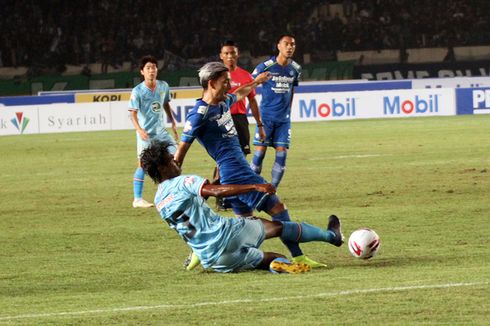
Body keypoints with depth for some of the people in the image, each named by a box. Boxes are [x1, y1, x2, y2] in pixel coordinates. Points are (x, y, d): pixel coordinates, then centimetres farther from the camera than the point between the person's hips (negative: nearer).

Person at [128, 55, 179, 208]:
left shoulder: (163, 86, 2)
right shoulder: (137, 91, -14)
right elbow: (133, 112, -19)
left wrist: (173, 122, 18)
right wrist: (139, 129, -35)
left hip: (161, 131, 6)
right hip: (146, 134, -6)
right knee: (143, 165, -4)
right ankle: (137, 199, 3)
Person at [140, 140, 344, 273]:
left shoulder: (159, 201, 16)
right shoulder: (182, 183, -10)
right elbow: (215, 191, -24)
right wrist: (255, 187, -26)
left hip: (209, 259, 8)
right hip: (223, 235, -8)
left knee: (269, 259, 17)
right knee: (278, 227, 9)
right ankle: (331, 235, 22)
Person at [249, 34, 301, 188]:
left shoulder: (296, 69, 5)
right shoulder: (266, 66, -9)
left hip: (284, 119, 4)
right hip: (266, 117, -4)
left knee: (282, 153, -2)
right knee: (260, 153, -5)